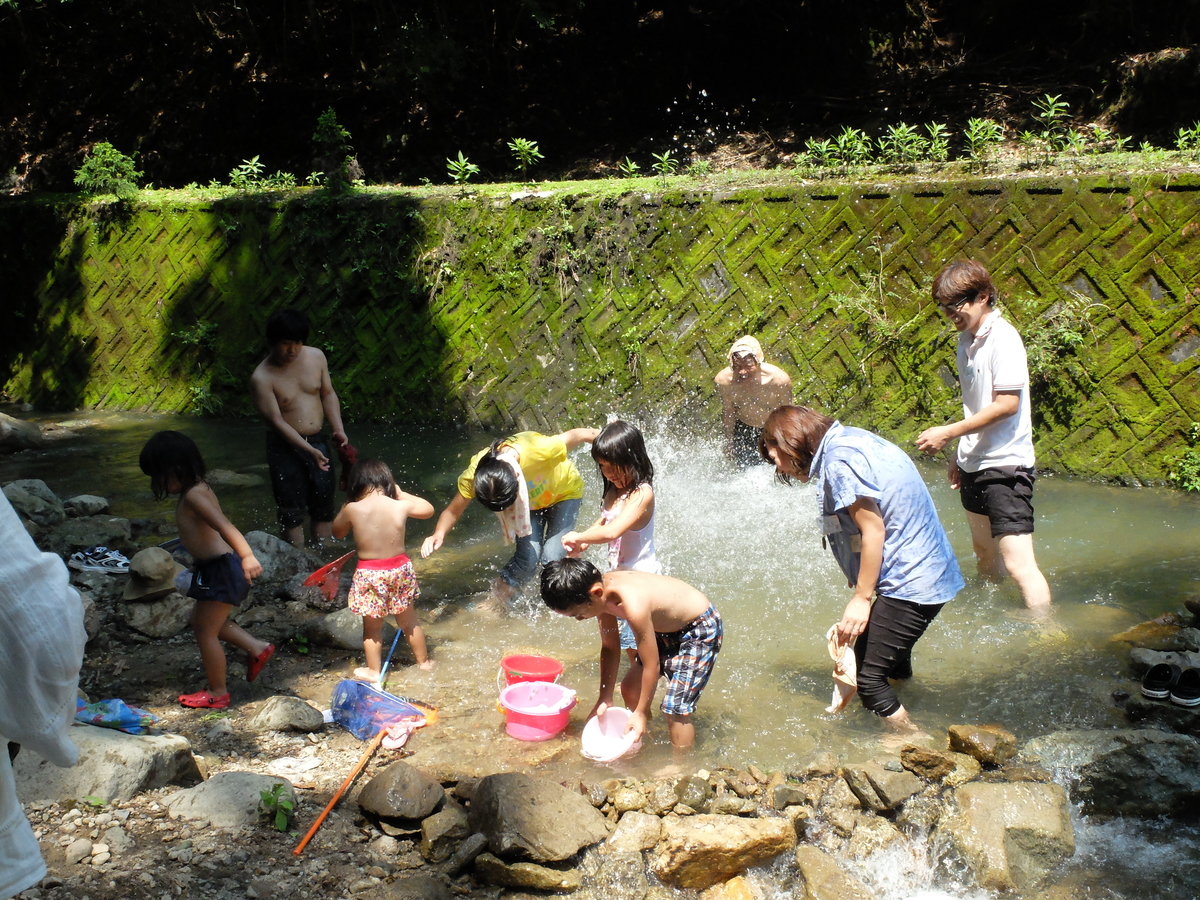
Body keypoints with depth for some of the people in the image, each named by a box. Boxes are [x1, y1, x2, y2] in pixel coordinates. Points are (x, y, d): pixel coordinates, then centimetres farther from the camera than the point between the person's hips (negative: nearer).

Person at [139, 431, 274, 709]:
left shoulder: (193, 496, -21)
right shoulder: (197, 490, 9)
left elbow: (223, 525, -35)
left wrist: (247, 556, -47)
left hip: (220, 569, -10)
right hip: (215, 567, 10)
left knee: (206, 631, 4)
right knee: (201, 621, 25)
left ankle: (218, 693, 19)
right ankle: (257, 648, 29)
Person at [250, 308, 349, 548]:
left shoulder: (316, 357, -2)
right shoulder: (262, 378, -17)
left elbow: (328, 394, 9)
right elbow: (276, 421, -18)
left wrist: (338, 428, -5)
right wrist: (309, 450, -24)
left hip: (317, 441, 5)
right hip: (285, 447, -5)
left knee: (324, 501, 12)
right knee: (292, 509, 2)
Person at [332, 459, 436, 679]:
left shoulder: (353, 509, -16)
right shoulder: (400, 506, -10)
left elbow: (337, 532, 4)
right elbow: (428, 509, 11)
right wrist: (401, 494, 13)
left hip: (369, 573, -3)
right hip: (400, 569, 3)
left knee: (372, 627, 15)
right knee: (409, 621, 21)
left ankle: (373, 671, 27)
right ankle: (424, 661, 36)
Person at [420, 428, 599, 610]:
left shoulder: (539, 450, -44)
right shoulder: (474, 474, -33)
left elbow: (576, 435, -25)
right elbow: (453, 511, -20)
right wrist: (438, 535, -40)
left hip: (564, 494, -2)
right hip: (528, 502, 2)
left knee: (552, 558, -15)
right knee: (527, 558, -17)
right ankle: (491, 606, 3)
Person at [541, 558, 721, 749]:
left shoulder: (633, 606, -38)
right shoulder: (602, 591, -13)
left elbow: (651, 665, -27)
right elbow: (610, 648, 0)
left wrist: (641, 713, -15)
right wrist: (605, 699, 2)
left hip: (702, 629, -9)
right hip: (668, 628, 9)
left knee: (675, 709, -12)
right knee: (630, 689, 11)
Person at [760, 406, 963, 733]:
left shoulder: (838, 460, -16)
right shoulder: (851, 438, 13)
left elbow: (873, 530, -20)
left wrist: (861, 598, -17)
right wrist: (862, 579, 20)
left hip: (910, 583, -11)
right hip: (930, 574, 11)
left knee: (867, 675, -8)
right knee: (894, 663, 22)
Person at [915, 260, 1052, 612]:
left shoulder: (1003, 339, -16)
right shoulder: (967, 340, 10)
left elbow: (1006, 404, -22)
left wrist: (948, 433, -20)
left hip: (1005, 465, -9)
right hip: (974, 464, 9)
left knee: (1018, 564, -13)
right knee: (985, 552, 24)